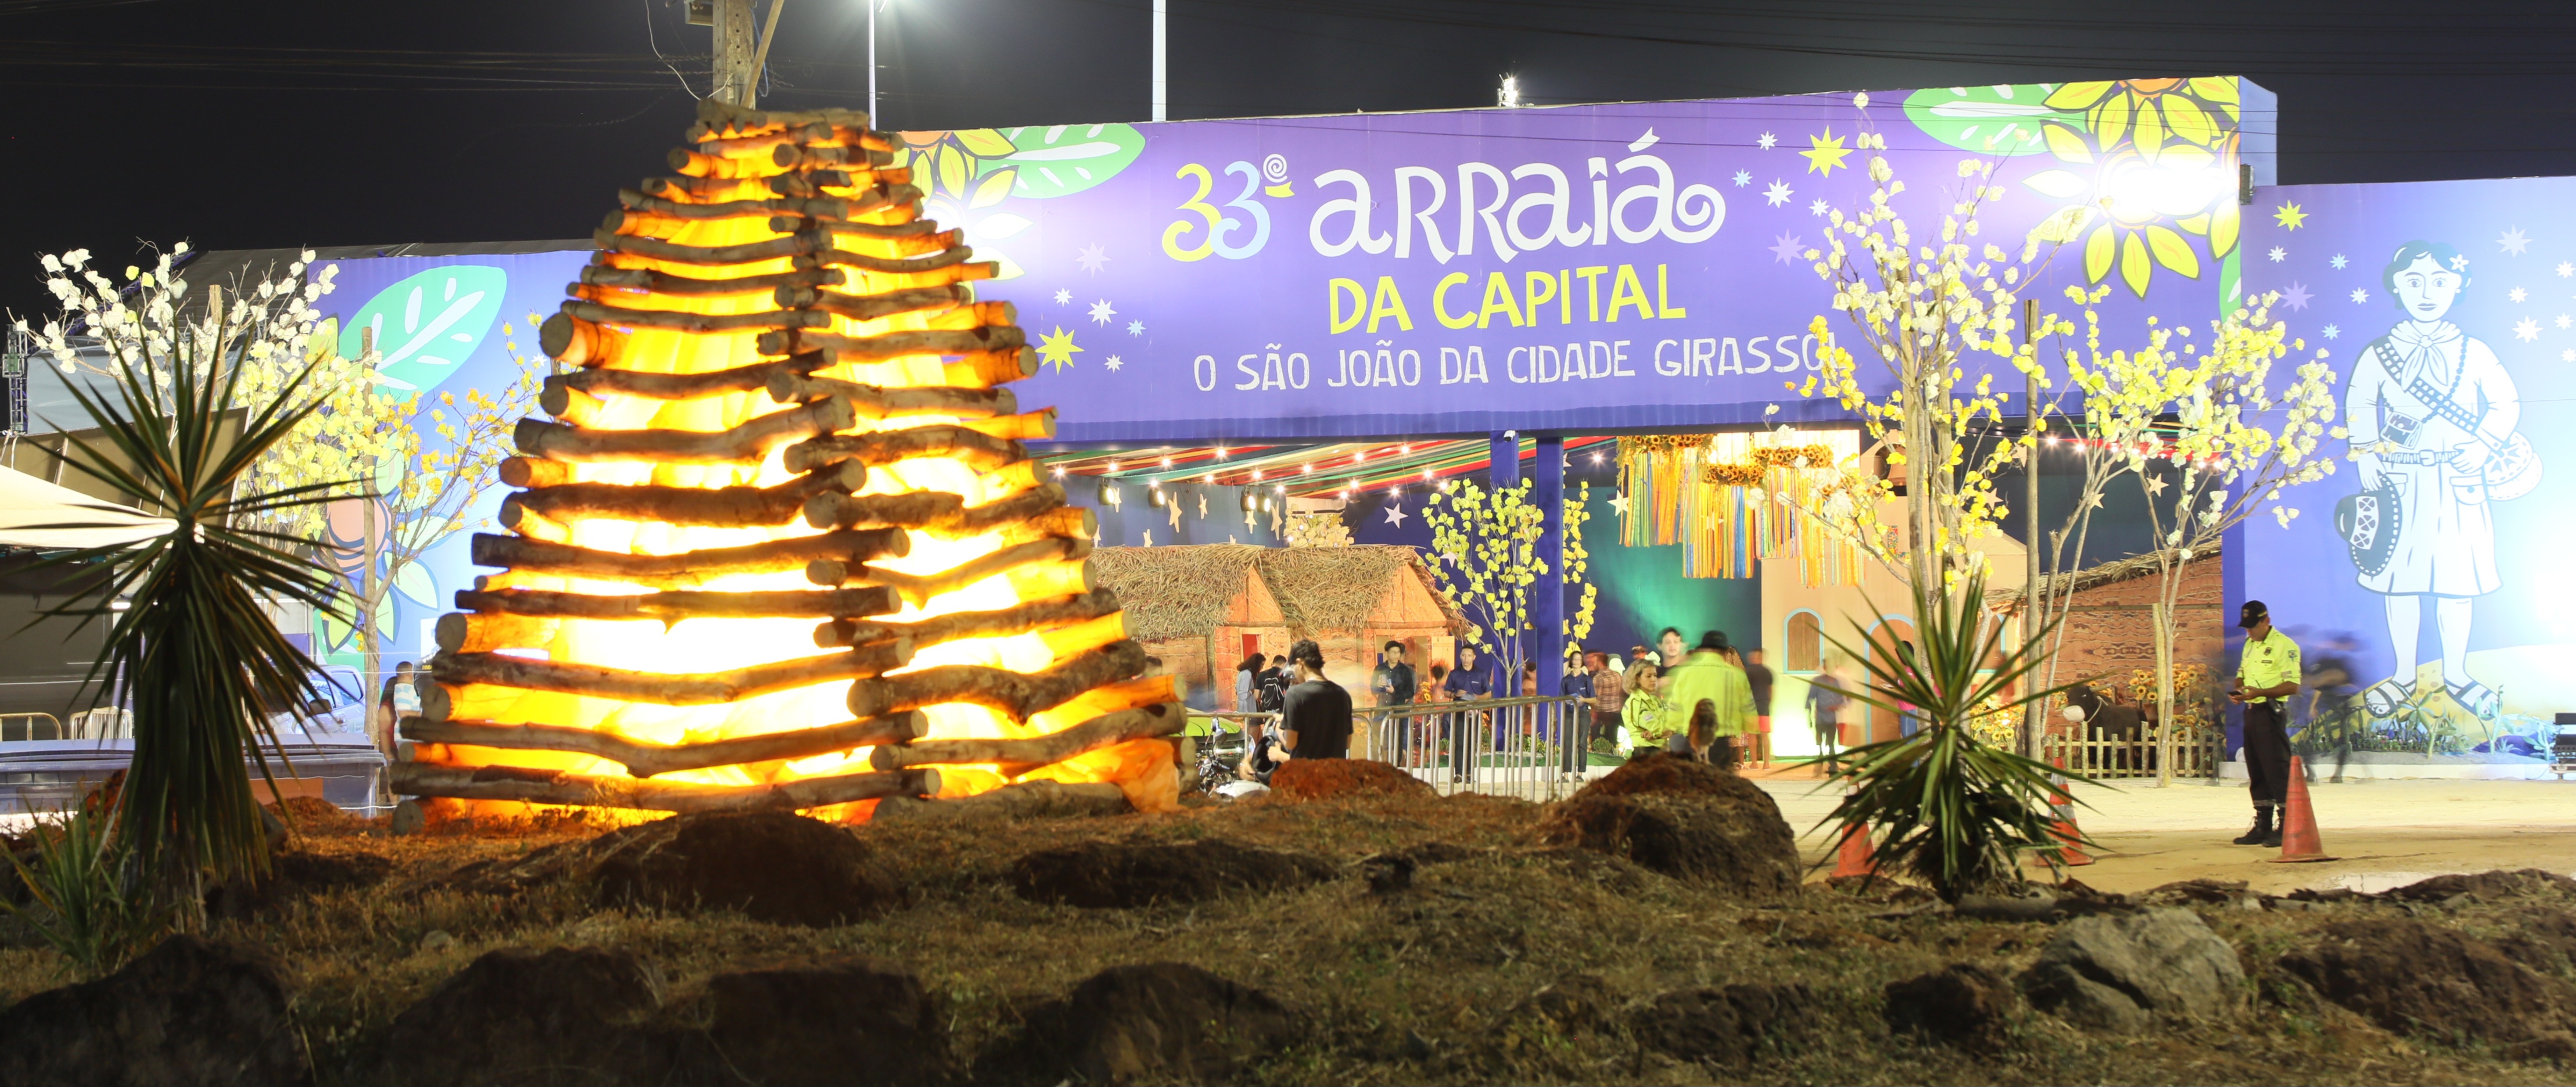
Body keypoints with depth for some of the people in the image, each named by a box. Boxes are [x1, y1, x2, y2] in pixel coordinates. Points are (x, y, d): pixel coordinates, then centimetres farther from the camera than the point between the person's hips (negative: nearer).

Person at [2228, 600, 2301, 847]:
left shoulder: (2284, 646, -10)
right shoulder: (2250, 645, 17)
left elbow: (2293, 686, -16)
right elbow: (2241, 676, 26)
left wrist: (2259, 692, -24)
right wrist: (2236, 690, 3)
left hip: (2270, 713, -9)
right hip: (2251, 712, 9)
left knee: (2277, 770, -9)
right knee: (2256, 771, 11)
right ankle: (2263, 826, 18)